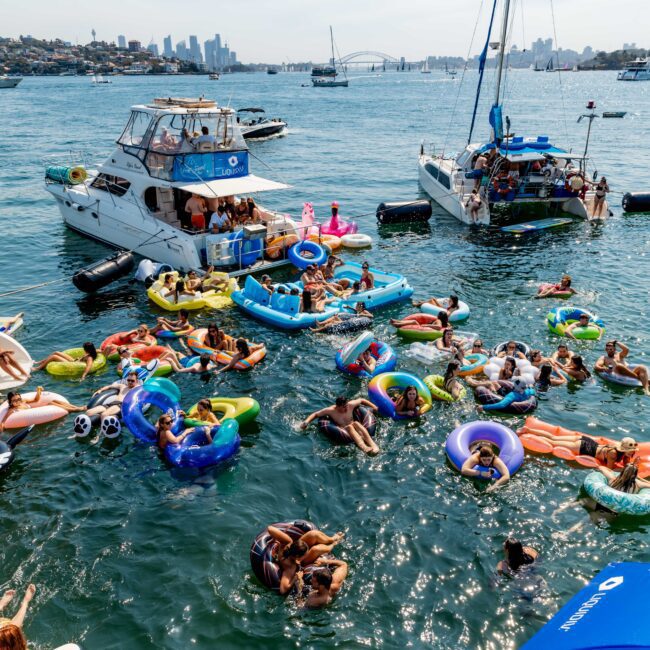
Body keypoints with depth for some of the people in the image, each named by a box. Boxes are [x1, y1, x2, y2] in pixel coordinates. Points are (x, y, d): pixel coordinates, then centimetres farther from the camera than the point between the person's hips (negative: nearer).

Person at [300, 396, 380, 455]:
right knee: (349, 427, -35)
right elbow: (315, 414, -2)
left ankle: (372, 444, -51)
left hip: (354, 430, 2)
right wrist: (306, 421, -17)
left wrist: (373, 407, 12)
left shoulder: (350, 405, -2)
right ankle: (364, 447, -61)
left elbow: (361, 400, 14)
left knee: (356, 423, -32)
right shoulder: (331, 410, -9)